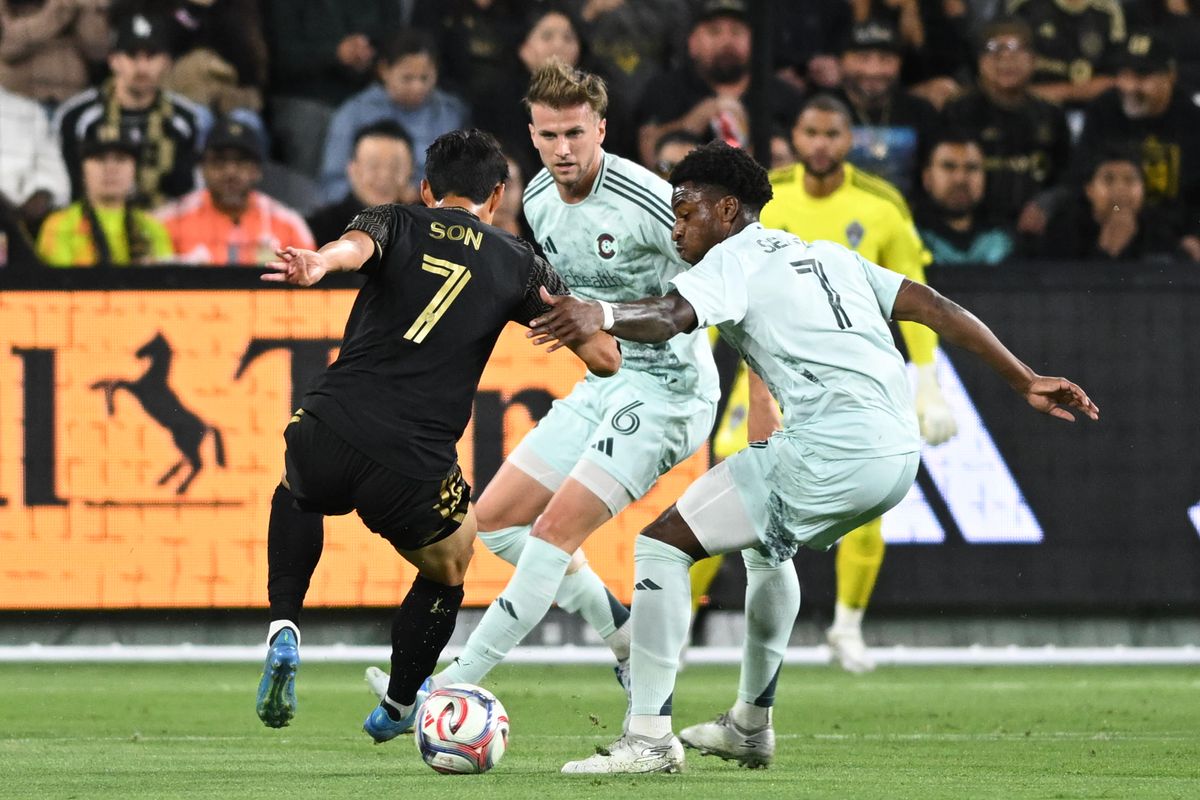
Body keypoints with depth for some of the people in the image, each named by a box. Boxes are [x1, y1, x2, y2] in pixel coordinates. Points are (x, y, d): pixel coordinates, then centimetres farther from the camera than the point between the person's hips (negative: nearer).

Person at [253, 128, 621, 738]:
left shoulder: (395, 223, 11)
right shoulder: (520, 265, 12)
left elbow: (355, 245, -15)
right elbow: (606, 358, 11)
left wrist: (317, 263, -37)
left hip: (327, 439, 1)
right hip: (412, 475, -1)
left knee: (296, 492, 38)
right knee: (446, 573, 32)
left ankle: (284, 629, 18)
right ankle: (395, 711, 46)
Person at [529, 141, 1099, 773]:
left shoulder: (734, 258, 5)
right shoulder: (829, 255, 27)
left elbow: (674, 316, -16)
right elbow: (936, 308, 22)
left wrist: (601, 317, -34)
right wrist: (1025, 381, 25)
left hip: (830, 450, -9)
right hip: (900, 454, 9)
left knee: (663, 542, -3)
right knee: (767, 543, 36)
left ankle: (649, 737, -10)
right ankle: (750, 726, 43)